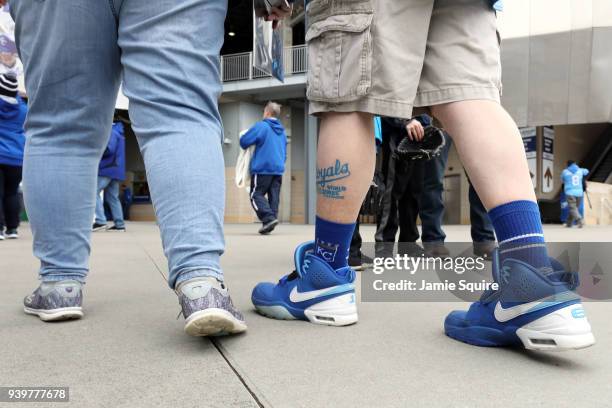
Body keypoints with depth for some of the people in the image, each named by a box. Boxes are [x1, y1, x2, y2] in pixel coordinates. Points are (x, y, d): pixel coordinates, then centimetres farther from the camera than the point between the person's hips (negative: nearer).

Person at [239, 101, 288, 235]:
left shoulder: (261, 126, -6)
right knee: (274, 197, 6)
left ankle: (269, 218, -17)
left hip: (262, 169, -6)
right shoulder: (282, 131, 17)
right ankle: (269, 223, 5)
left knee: (256, 195, -1)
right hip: (278, 169, 6)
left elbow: (243, 142, -6)